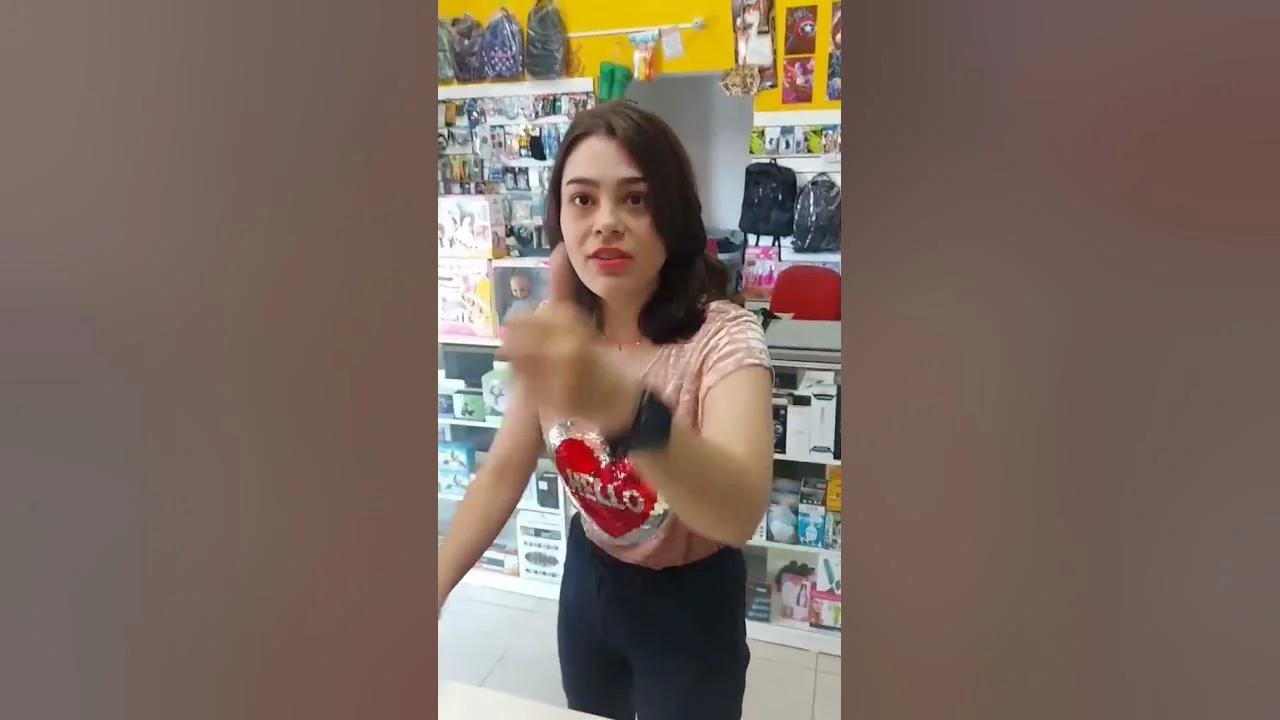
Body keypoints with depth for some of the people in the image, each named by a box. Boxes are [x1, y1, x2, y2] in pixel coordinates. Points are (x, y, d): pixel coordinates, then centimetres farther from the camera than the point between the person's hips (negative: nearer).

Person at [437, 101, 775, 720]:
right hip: (589, 577, 5)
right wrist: (437, 587, -18)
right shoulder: (558, 328, -10)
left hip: (689, 601, -4)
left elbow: (742, 514, -45)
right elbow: (504, 471, -5)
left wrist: (625, 407, -65)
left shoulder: (722, 337, -28)